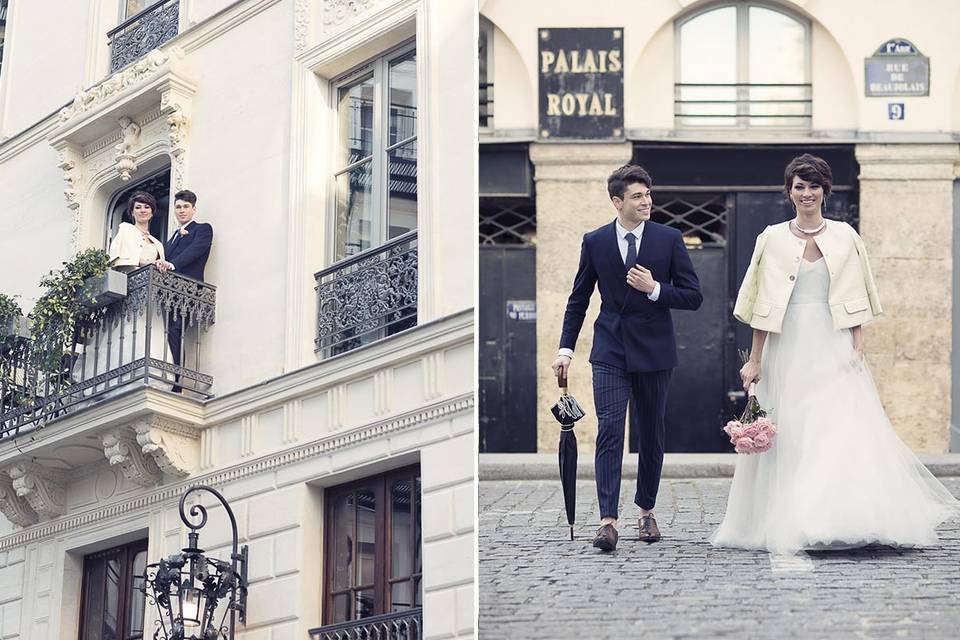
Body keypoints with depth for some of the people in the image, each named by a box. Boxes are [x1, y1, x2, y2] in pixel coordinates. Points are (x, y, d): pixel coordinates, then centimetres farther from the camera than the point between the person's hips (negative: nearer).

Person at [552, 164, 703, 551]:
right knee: (609, 431, -12)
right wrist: (566, 348, 4)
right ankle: (608, 520, -16)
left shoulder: (669, 239, -1)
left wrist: (654, 289, -16)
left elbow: (693, 296, -1)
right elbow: (578, 299, 10)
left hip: (654, 352, 1)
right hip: (610, 352, -1)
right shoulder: (595, 242, 2)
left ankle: (646, 512, 26)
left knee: (651, 435, 10)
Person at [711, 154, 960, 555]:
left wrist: (857, 349, -5)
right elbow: (762, 306, 2)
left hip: (833, 348, 0)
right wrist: (755, 359, -2)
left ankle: (847, 518, -5)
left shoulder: (844, 237, 8)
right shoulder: (773, 238, 5)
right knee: (790, 436, -1)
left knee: (843, 428, -9)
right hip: (788, 349, 0)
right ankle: (788, 525, 4)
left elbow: (855, 301, 7)